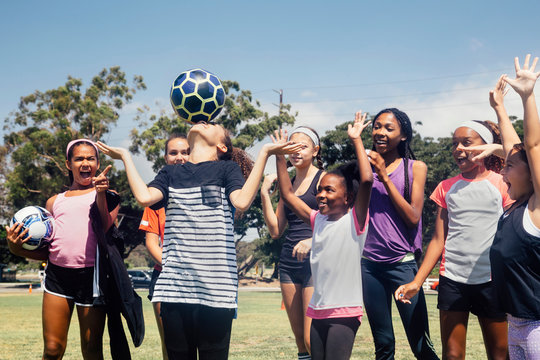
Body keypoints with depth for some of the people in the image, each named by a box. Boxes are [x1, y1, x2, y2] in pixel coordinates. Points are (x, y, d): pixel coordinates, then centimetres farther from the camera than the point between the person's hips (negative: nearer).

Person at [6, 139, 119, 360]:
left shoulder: (107, 195, 12)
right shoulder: (55, 202, 19)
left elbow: (106, 227, -7)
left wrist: (101, 193, -17)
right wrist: (17, 248, 4)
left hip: (90, 274, -2)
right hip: (57, 274, 2)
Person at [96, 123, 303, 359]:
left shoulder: (227, 169, 11)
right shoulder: (170, 173, 18)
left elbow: (242, 202, -10)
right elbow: (145, 197, -2)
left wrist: (264, 153, -8)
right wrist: (125, 157, 9)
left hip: (216, 284, -3)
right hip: (175, 283, 3)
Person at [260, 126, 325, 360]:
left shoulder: (323, 179, -3)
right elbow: (275, 230, 13)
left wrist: (312, 241, -26)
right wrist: (264, 194, 4)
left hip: (315, 260, -7)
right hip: (289, 260, 7)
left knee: (312, 338, -13)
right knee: (299, 338, 9)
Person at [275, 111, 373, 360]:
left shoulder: (354, 220, -6)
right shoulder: (318, 220, 12)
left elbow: (366, 180, -20)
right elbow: (288, 195, 14)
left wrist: (356, 140, -14)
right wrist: (280, 157, 10)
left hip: (344, 312, -7)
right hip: (318, 311, 7)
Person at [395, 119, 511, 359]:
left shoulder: (502, 184, 2)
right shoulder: (446, 188, 10)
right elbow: (438, 240, 9)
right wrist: (417, 282, 1)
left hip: (491, 281, -2)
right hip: (452, 280, 2)